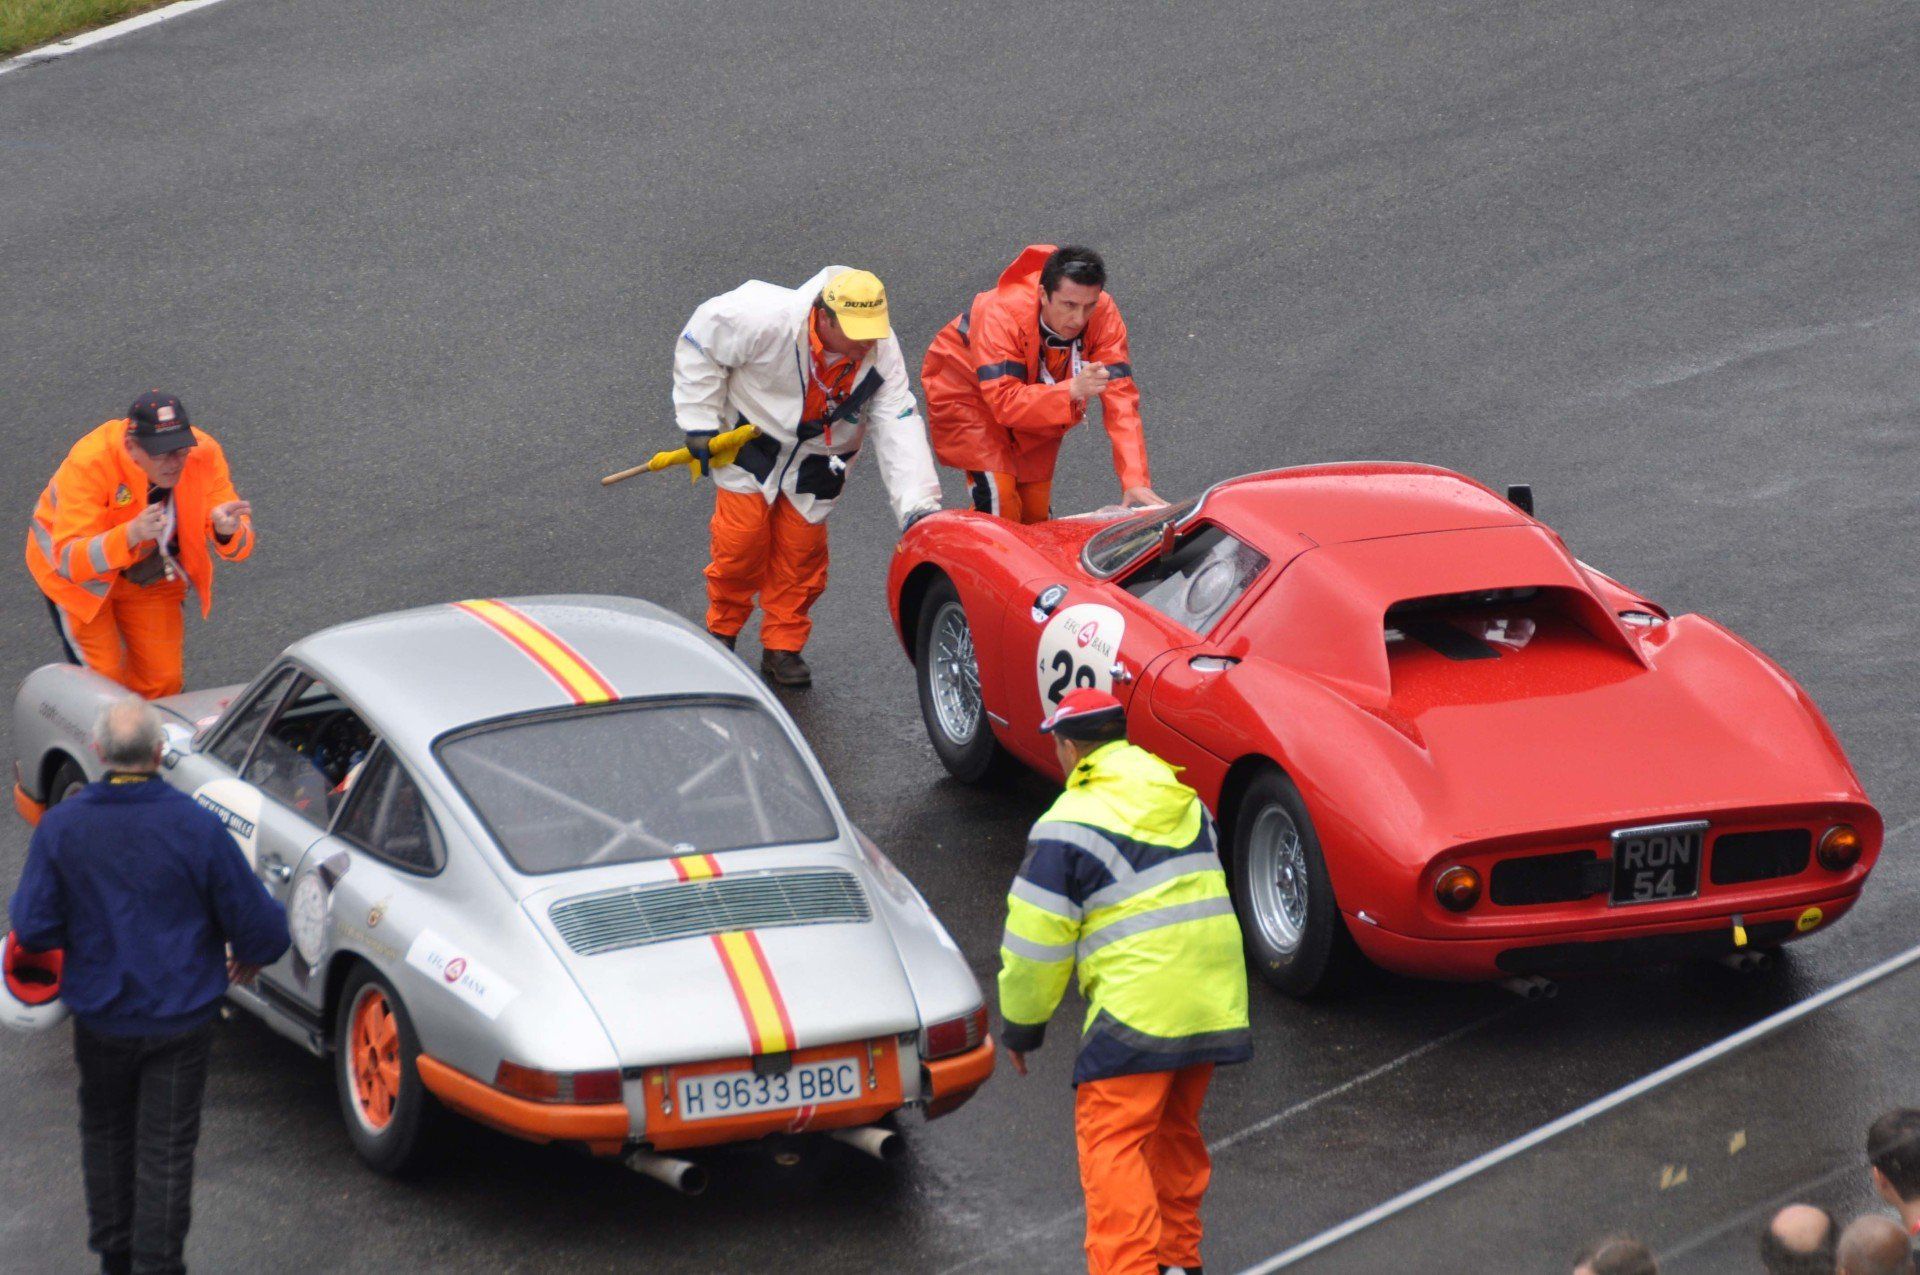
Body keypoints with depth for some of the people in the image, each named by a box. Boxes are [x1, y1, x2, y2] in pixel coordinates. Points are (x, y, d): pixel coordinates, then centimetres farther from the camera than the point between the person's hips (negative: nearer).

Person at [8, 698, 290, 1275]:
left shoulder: (61, 827, -14)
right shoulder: (195, 828, -19)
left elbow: (33, 929, -12)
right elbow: (260, 924, -13)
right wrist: (251, 957, 10)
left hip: (100, 1016, 2)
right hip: (180, 1014, -2)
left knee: (104, 1133, 23)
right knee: (166, 1147, 8)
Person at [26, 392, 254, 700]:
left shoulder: (203, 453, -26)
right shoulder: (90, 463, -37)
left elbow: (237, 547, -22)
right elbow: (69, 560, -42)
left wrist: (228, 531, -46)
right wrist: (130, 535, -57)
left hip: (150, 571, 4)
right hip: (77, 571, -4)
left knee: (163, 681, 5)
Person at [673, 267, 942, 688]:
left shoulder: (882, 353, -24)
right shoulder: (768, 320, -34)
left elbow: (899, 429, -26)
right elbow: (701, 342, -17)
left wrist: (918, 506, -36)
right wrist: (699, 423, -15)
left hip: (814, 464, 2)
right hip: (751, 445, -2)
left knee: (801, 552, 3)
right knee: (742, 541, -3)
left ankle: (783, 648, 19)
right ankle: (722, 633, 21)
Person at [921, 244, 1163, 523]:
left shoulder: (1103, 315, -27)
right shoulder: (1001, 315, -38)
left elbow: (1120, 398, -30)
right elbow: (1005, 401, -42)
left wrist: (1135, 479, -40)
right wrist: (1072, 390, -56)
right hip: (965, 392, -4)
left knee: (1036, 512, 6)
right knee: (999, 501, -21)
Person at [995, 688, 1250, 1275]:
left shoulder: (1070, 824, -7)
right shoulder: (1184, 801, 15)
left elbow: (1037, 941, -5)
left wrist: (1021, 1026, 7)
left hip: (1139, 1004, -7)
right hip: (1214, 1001, 7)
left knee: (1111, 1142, -6)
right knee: (1175, 1132, 21)